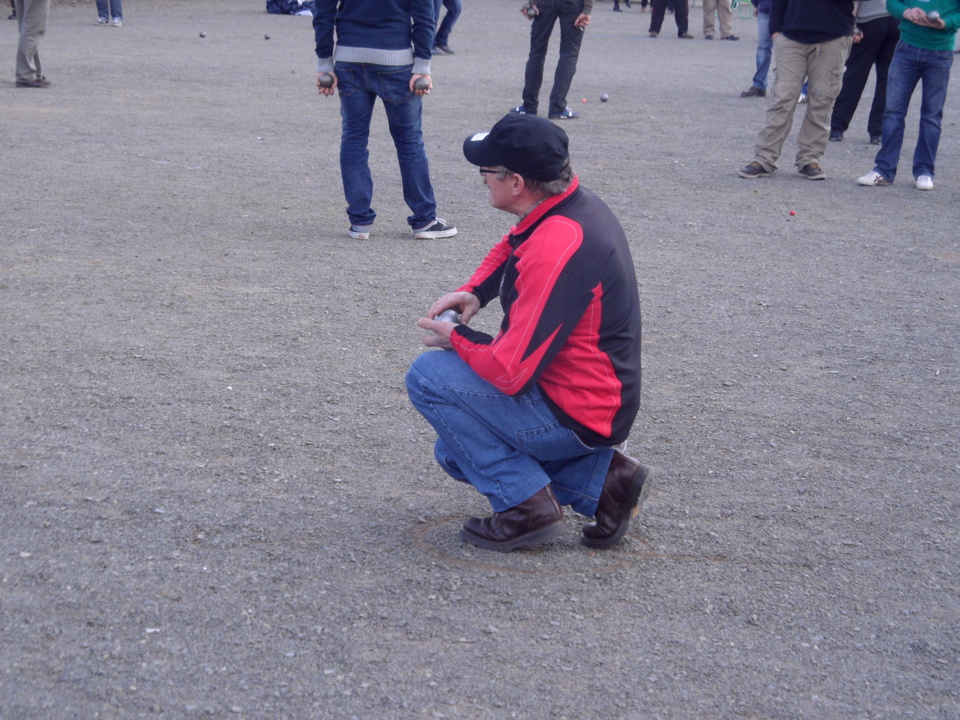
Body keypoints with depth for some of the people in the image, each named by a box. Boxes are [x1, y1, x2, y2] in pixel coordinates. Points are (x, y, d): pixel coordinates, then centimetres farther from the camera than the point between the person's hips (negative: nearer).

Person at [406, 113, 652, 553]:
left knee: (428, 377, -11)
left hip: (575, 415, -10)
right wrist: (473, 292, 3)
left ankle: (527, 504, -8)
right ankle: (603, 478, 10)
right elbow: (508, 250, 23)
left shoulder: (556, 246, -30)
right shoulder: (573, 202, 0)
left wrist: (456, 339, -10)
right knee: (456, 452, 22)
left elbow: (510, 372, -30)